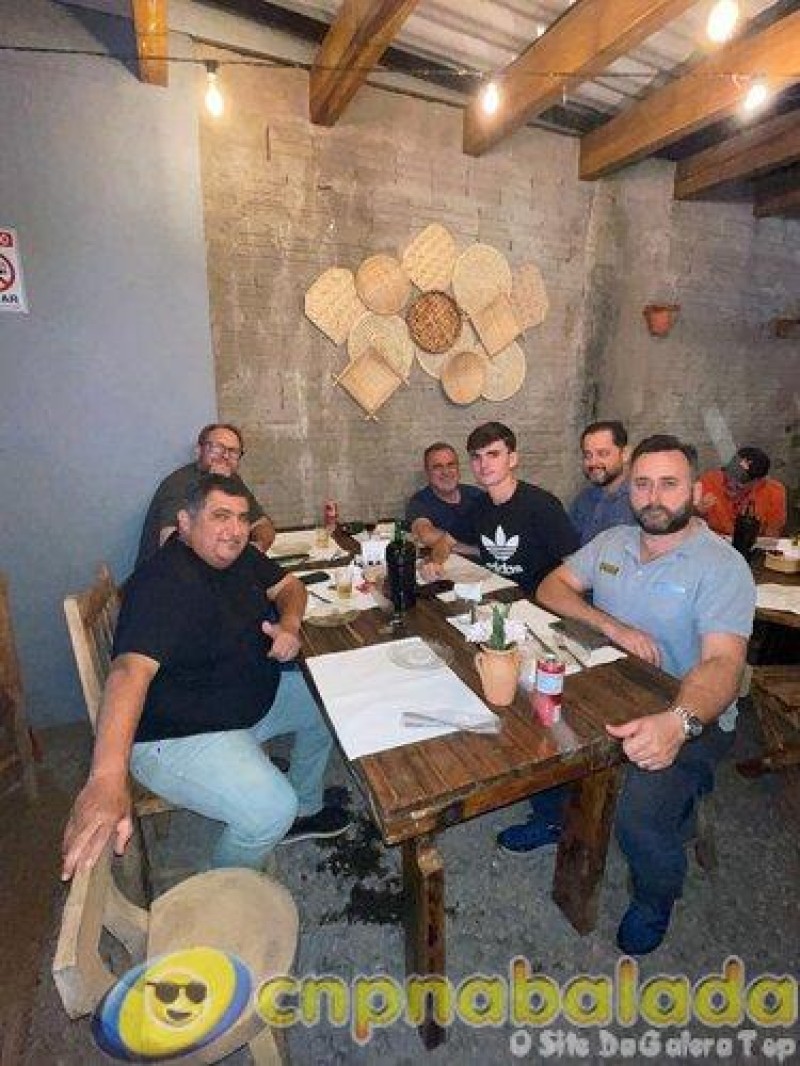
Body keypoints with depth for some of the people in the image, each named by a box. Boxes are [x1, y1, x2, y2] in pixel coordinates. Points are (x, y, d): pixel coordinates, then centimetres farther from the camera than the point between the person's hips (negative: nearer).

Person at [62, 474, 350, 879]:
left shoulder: (236, 554, -2)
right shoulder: (164, 584, -30)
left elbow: (288, 585, 10)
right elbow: (131, 669, -43)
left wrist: (289, 624, -13)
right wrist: (108, 776, -57)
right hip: (178, 735, -9)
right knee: (271, 810, -26)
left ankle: (304, 809, 35)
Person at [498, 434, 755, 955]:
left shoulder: (723, 566, -16)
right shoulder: (612, 541, 2)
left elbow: (723, 663, -27)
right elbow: (552, 587, 0)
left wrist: (677, 722, -47)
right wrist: (611, 624, -17)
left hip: (692, 717, -5)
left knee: (641, 815, -27)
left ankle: (655, 900, 12)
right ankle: (550, 818, 21)